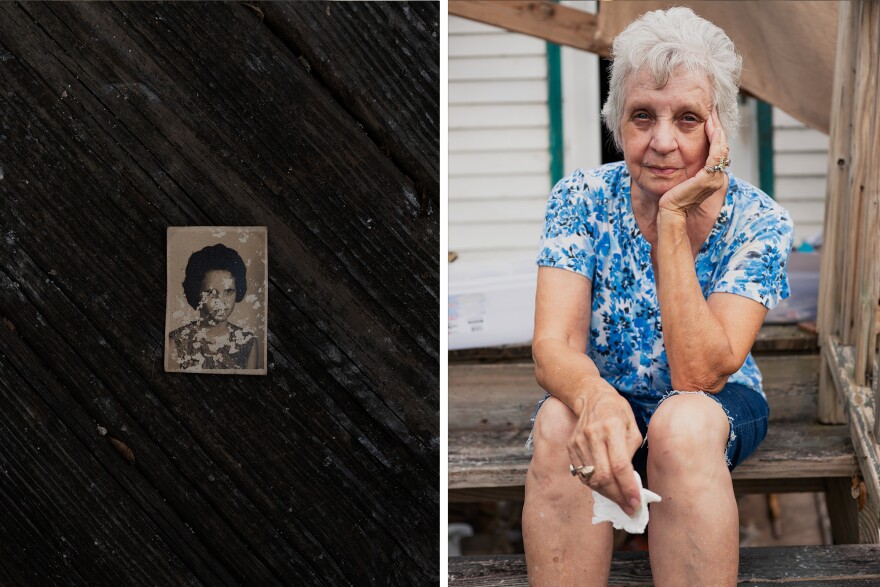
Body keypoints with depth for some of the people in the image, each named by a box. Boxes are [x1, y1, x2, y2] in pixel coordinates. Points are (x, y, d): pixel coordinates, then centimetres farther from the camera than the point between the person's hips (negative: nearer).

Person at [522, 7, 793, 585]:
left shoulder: (758, 221, -16)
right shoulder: (582, 200, -12)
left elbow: (699, 375, -27)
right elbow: (553, 346, -22)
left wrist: (673, 219, -31)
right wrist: (594, 396, -47)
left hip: (720, 410, -1)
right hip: (606, 398, 1)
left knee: (684, 423, -36)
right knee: (559, 423, -34)